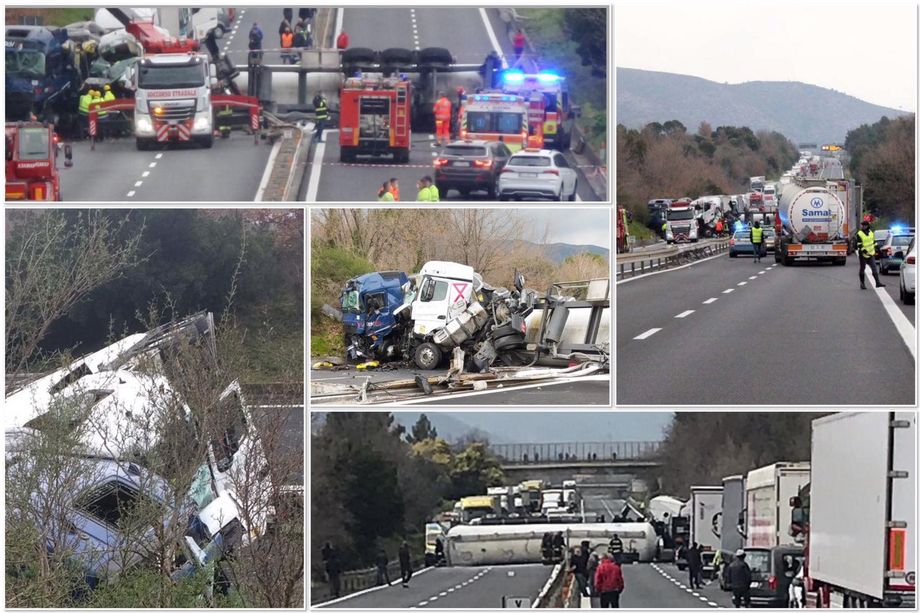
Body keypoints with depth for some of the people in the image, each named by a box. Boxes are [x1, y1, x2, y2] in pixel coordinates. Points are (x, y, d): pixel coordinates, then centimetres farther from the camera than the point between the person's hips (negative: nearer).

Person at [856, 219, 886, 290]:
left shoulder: (871, 233, 8)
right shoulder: (859, 234, -10)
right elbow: (859, 245, -16)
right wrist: (865, 251, -26)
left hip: (871, 254, 4)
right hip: (863, 254, -4)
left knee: (874, 268, -4)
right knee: (862, 269, 5)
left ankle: (877, 282, -6)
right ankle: (862, 283, 13)